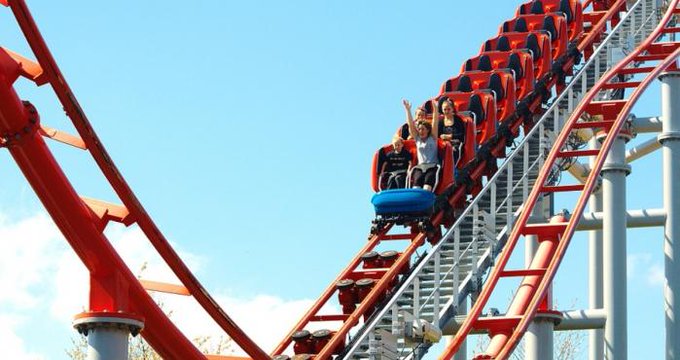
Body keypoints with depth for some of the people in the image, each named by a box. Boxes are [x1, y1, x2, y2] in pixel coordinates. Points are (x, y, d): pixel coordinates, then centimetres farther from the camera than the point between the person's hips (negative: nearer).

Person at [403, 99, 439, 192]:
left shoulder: (432, 138, 12)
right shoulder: (417, 139, 18)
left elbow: (435, 122, 2)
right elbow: (410, 124, 13)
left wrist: (435, 108, -10)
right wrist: (408, 110, 6)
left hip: (432, 166, -2)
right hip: (420, 167, 3)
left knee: (428, 181, -31)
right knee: (417, 181, -27)